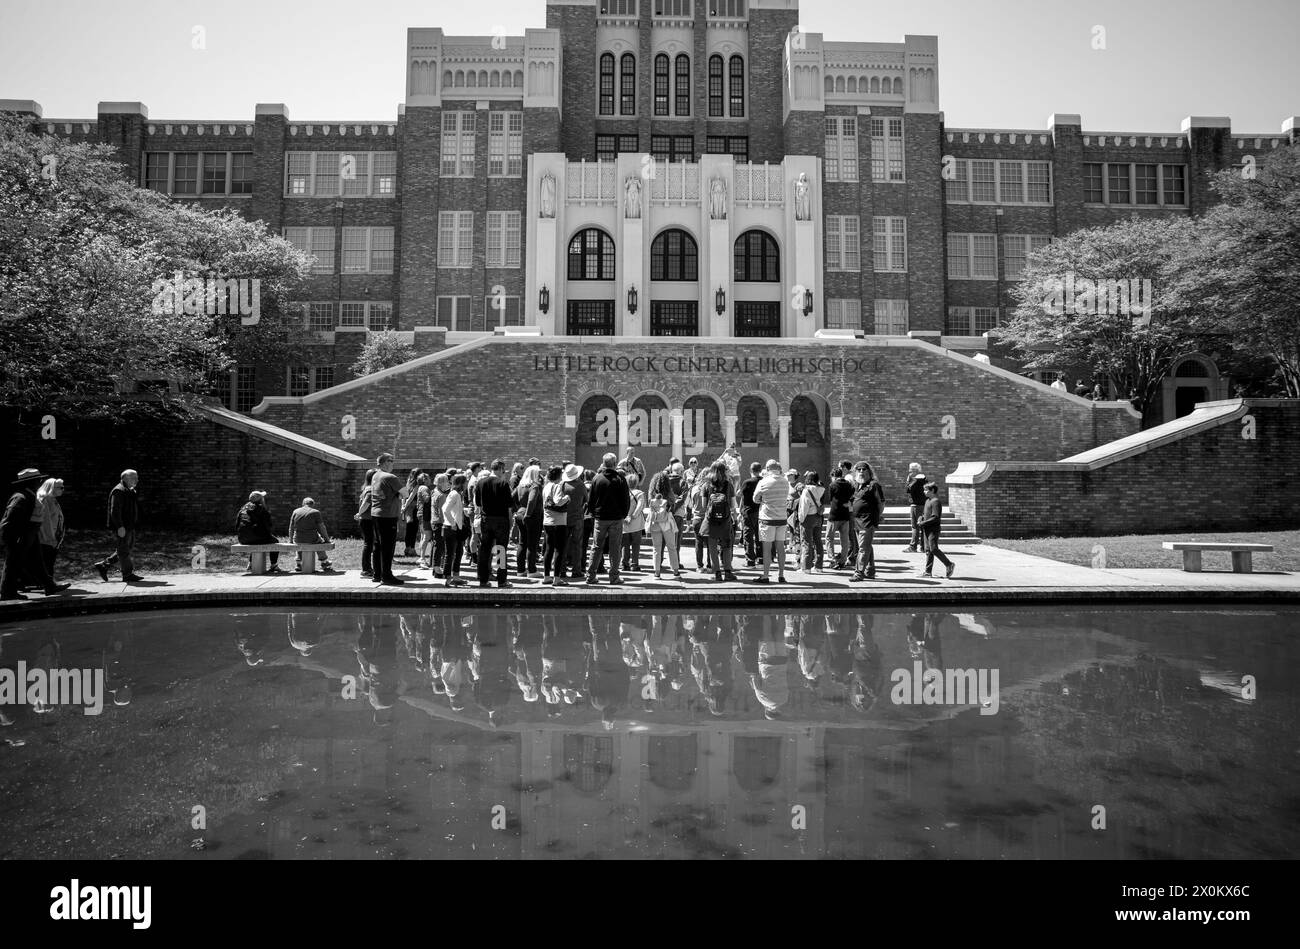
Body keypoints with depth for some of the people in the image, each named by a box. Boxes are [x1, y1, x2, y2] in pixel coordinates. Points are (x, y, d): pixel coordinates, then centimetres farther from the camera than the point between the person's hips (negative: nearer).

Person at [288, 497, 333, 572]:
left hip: (298, 540, 3)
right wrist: (327, 539, 5)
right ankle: (324, 564, 29)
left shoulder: (295, 512, 5)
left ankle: (298, 565, 34)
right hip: (312, 540, -3)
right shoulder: (316, 512, -5)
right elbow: (322, 528, -5)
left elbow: (291, 528, 9)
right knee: (321, 541, 28)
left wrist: (291, 540, 20)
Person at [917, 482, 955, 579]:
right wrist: (921, 518, 6)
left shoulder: (936, 502, -13)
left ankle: (949, 564, 3)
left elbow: (935, 517, -19)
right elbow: (924, 513, 27)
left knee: (933, 549, -11)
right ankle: (928, 572, 8)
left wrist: (923, 523, -17)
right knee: (928, 550, 7)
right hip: (927, 529, 9)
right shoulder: (927, 500, 15)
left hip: (933, 529, -9)